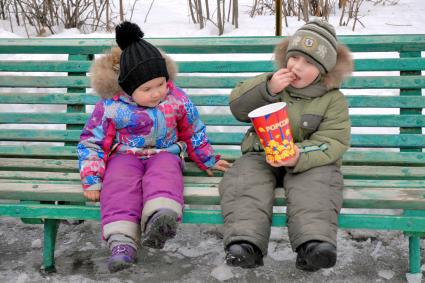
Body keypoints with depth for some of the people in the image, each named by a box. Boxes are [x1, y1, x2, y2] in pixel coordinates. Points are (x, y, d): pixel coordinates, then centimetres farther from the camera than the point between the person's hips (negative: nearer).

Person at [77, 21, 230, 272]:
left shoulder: (176, 98, -1)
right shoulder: (110, 107, -8)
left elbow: (194, 132, 16)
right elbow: (92, 142, 1)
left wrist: (209, 161, 24)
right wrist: (91, 180, -8)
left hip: (164, 153, 1)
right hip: (125, 156, 0)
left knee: (164, 175, -35)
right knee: (121, 183, -34)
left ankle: (158, 222, -63)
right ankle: (122, 240, -46)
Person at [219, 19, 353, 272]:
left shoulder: (333, 99, 1)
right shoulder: (273, 82, 10)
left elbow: (333, 141, -9)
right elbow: (237, 107, 3)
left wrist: (301, 156, -28)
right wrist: (267, 88, -15)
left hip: (309, 160, -1)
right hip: (261, 155, 2)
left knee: (314, 187, -34)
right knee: (245, 183, -29)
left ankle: (314, 243, -51)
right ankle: (245, 243, -46)